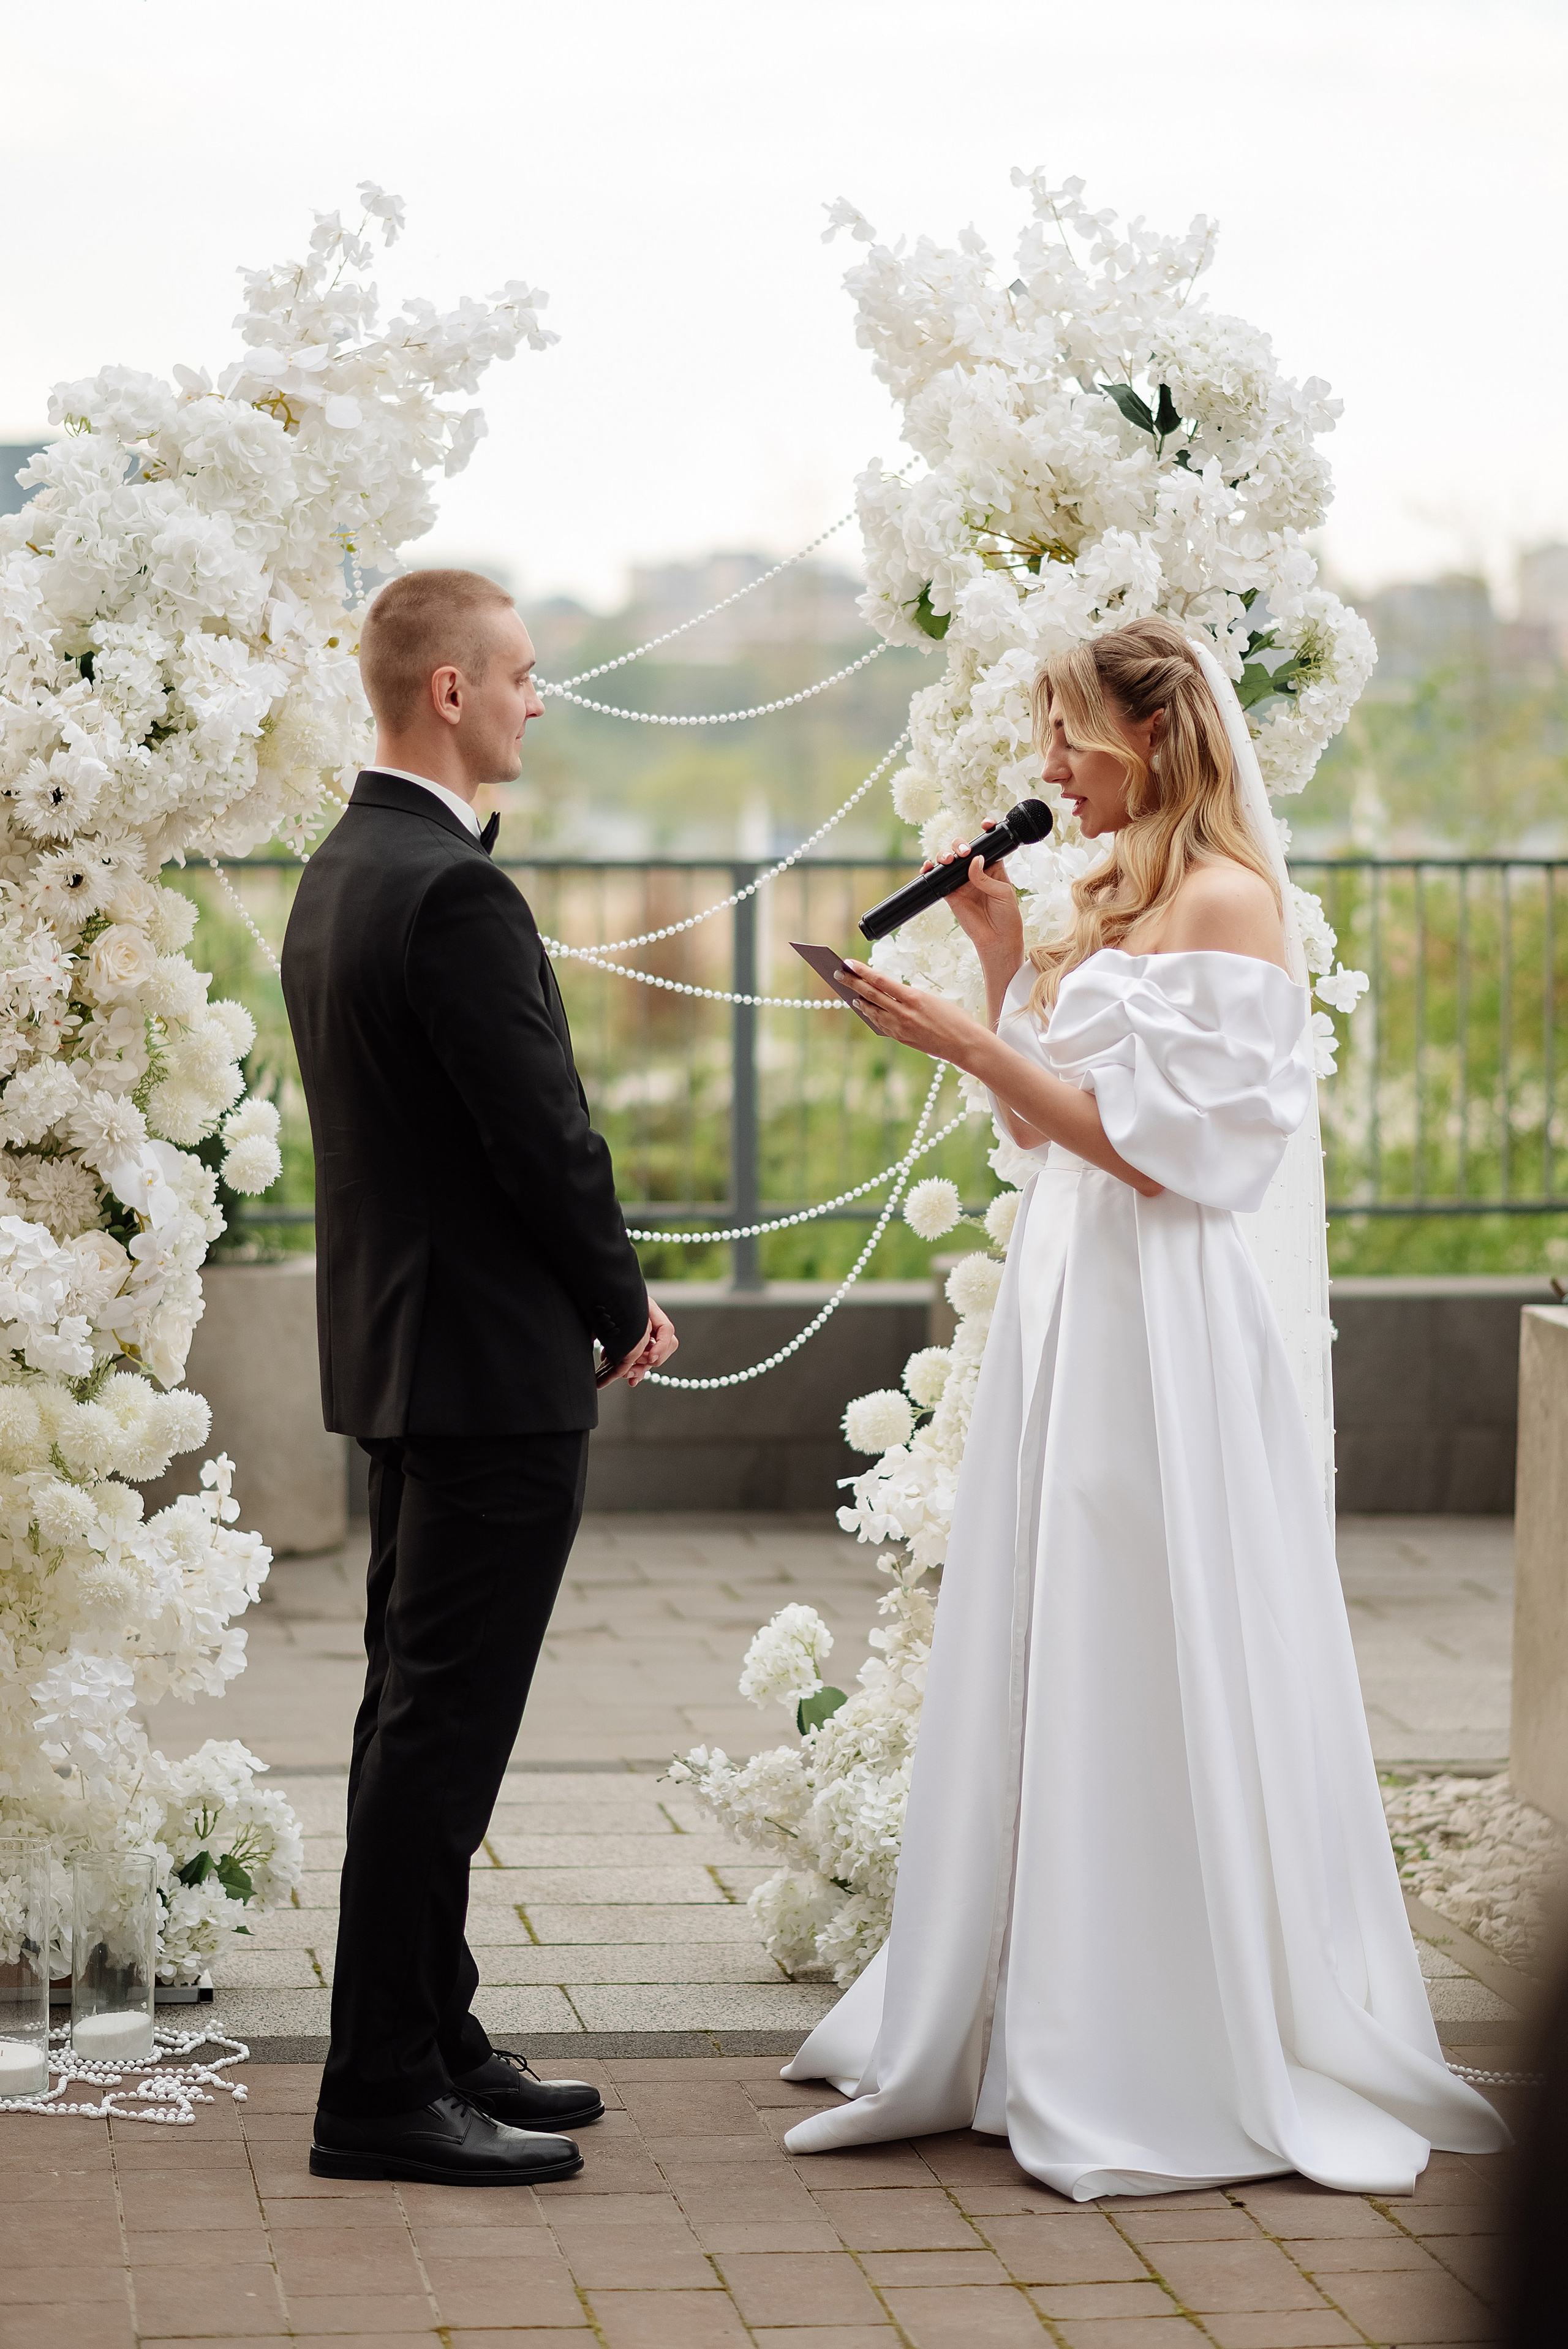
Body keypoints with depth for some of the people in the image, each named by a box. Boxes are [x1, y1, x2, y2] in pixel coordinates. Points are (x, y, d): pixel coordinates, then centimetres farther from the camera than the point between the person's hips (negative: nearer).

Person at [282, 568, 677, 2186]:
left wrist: (588, 1292, 14)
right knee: (442, 1730, -6)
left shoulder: (337, 874, 12)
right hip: (495, 1366, -10)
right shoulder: (454, 891, -20)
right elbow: (545, 1136, -19)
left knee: (417, 1716, 15)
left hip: (396, 1351, 10)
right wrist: (625, 1305, -2)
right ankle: (383, 2094, -2)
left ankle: (430, 2041, 23)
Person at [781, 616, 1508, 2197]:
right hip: (1066, 1312, 9)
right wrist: (1003, 956, 11)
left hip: (1158, 1327, -9)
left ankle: (1189, 2072, 5)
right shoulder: (1116, 903, 16)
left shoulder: (1226, 905, -12)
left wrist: (973, 1046, -18)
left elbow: (1165, 1148, -18)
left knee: (1151, 1685, -4)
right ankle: (1022, 2032, 22)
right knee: (1042, 1674, 13)